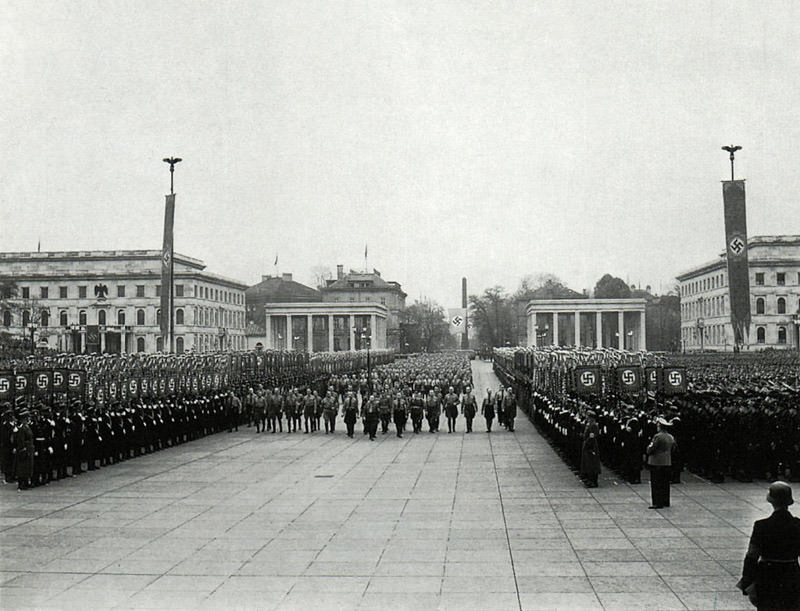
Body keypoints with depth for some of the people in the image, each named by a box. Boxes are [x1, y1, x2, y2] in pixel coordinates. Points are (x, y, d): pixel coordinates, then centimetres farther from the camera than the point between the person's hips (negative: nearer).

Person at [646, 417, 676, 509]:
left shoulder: (658, 436, -16)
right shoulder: (671, 437, 8)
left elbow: (650, 450, -15)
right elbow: (672, 449, 15)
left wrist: (649, 447, 5)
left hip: (657, 463, -8)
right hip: (668, 463, 8)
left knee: (656, 484, -3)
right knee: (665, 483, 15)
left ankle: (658, 503, -3)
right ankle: (666, 502, 20)